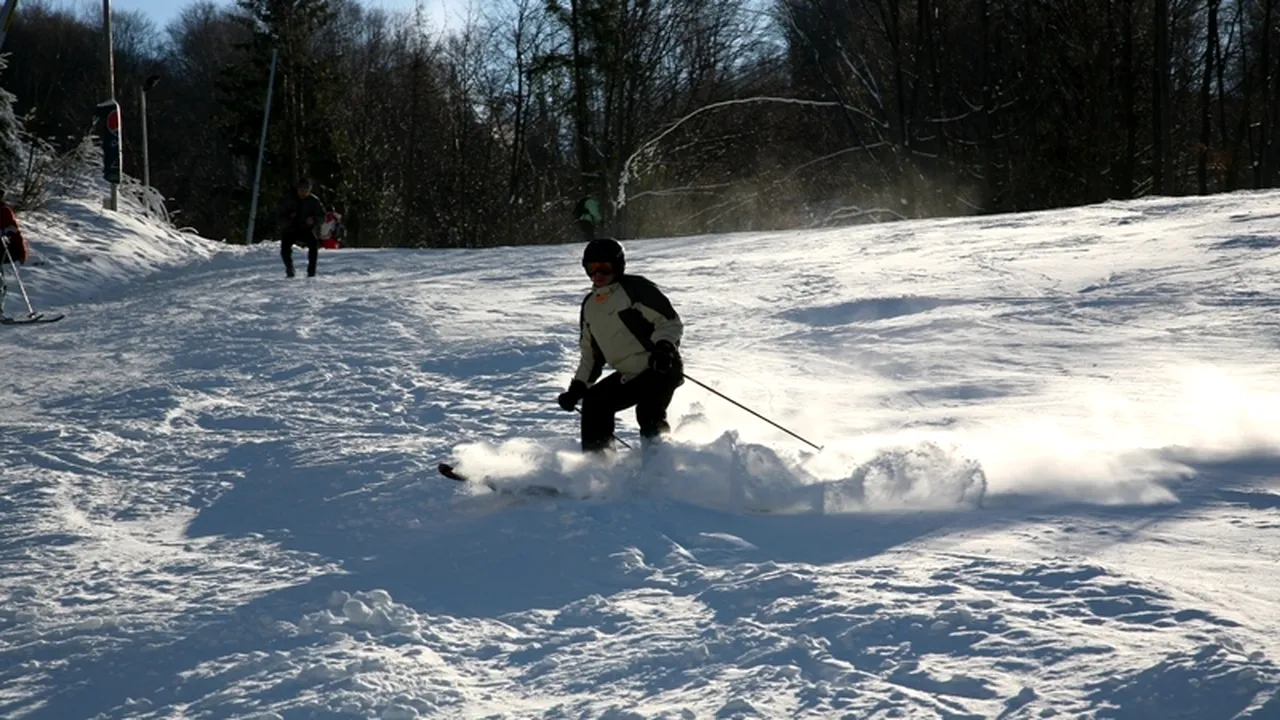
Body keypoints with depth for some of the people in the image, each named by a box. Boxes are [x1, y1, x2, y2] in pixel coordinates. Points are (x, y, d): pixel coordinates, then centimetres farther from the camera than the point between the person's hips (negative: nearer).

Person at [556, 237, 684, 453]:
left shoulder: (634, 288, -10)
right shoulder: (590, 306, 14)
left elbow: (670, 321, -13)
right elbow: (590, 353, 22)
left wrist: (663, 346, -31)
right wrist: (577, 387, 13)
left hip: (662, 369, -8)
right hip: (629, 376, 8)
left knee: (650, 418, -23)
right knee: (594, 401, 1)